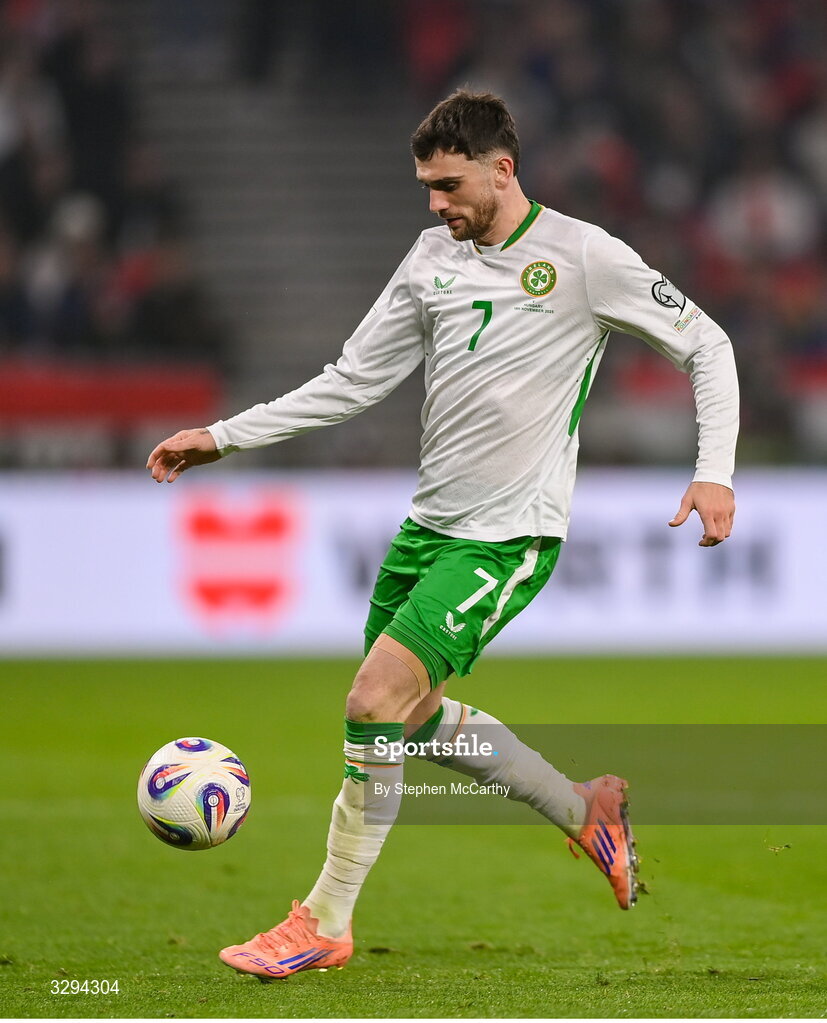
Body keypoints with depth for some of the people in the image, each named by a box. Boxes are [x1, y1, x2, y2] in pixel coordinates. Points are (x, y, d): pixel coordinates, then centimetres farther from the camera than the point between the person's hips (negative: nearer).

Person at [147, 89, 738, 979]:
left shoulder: (583, 257, -10)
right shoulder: (432, 257, 7)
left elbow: (706, 346, -2)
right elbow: (354, 381, 11)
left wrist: (714, 470, -15)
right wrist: (221, 438, 6)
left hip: (509, 537, -7)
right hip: (429, 522, 7)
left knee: (375, 700, -17)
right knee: (416, 717, 13)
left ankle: (324, 924, -5)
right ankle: (587, 812, 33)